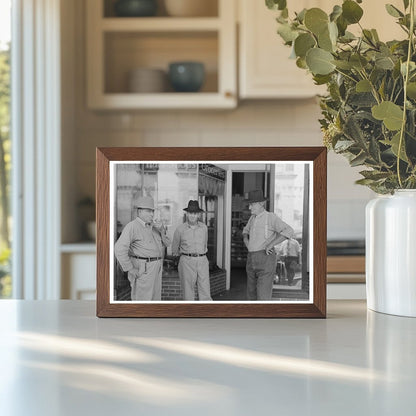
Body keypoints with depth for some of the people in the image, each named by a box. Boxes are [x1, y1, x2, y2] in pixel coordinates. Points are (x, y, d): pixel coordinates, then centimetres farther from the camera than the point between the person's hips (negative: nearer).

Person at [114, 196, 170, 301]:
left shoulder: (153, 226, 13)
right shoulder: (132, 226, -12)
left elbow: (166, 243, 15)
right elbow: (119, 249, -21)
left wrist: (162, 231, -4)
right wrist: (130, 269, -19)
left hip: (156, 269, 8)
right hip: (142, 271, -8)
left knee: (155, 299, 13)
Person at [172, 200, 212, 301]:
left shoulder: (204, 227, 7)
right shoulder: (180, 229, -1)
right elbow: (175, 248, 15)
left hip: (202, 261, 2)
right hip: (187, 262, -2)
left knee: (206, 294, -3)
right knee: (188, 294, 1)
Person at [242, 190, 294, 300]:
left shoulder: (271, 217, -8)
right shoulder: (253, 218, 16)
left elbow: (288, 231, -22)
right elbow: (246, 230, 37)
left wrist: (270, 245, -22)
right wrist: (245, 239, 15)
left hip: (266, 259, -8)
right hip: (252, 260, 8)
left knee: (263, 297, -13)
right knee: (252, 296, 12)